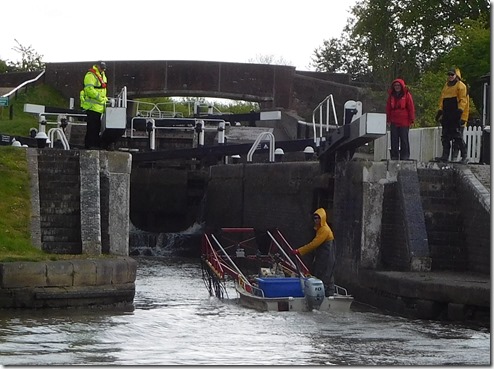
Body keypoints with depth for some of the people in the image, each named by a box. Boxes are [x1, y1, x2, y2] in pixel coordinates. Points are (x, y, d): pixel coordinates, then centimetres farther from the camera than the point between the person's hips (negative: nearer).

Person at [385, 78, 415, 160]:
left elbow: (411, 108, 0)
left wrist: (411, 120, -3)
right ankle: (394, 156, 6)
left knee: (404, 140, -1)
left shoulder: (407, 95, 1)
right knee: (394, 140, 3)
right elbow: (388, 109, 15)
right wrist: (388, 120, 8)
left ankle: (405, 156, 1)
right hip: (394, 122, 4)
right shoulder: (391, 96, 12)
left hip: (404, 122, -4)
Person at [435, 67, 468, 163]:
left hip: (455, 116, -8)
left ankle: (464, 156, -9)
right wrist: (440, 111, 17)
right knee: (445, 136, 7)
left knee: (457, 136, -11)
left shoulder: (460, 86, -2)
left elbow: (463, 100, -9)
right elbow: (442, 99, 25)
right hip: (446, 115, 8)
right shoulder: (446, 86, 21)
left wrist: (460, 110, -19)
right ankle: (445, 155, 11)